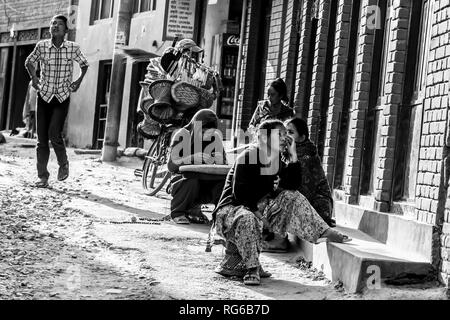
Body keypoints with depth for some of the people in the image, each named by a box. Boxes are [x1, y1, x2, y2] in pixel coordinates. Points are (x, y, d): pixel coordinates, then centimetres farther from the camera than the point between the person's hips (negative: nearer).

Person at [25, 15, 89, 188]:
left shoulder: (73, 47, -3)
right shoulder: (41, 46, -1)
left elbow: (84, 64, 16)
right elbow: (29, 62, 17)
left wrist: (79, 81, 3)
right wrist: (34, 77, 3)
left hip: (63, 97, -2)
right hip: (44, 96, 2)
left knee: (54, 133, -18)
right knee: (42, 138, 0)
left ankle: (63, 164, 10)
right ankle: (43, 177, 9)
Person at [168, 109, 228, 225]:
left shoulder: (215, 137, 0)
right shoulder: (182, 135, -11)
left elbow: (223, 163, 2)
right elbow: (171, 165, -21)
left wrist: (217, 159, -23)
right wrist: (194, 158, -37)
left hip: (204, 185, 4)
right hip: (182, 181, -4)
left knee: (224, 182, -24)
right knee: (191, 180, -37)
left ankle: (193, 209, 1)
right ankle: (177, 212, -7)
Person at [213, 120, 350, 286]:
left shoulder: (279, 162, 7)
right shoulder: (247, 158, -15)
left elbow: (292, 187, -10)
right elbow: (239, 193, -21)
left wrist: (293, 156, -12)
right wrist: (257, 213, -25)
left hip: (257, 207, 7)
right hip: (230, 208, -7)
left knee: (290, 197, -5)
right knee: (247, 219, -41)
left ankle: (324, 232, -8)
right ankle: (251, 268, -29)